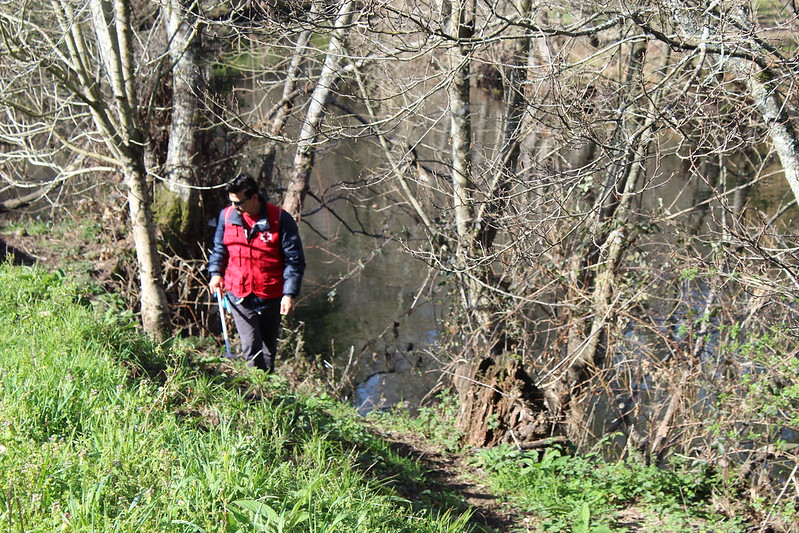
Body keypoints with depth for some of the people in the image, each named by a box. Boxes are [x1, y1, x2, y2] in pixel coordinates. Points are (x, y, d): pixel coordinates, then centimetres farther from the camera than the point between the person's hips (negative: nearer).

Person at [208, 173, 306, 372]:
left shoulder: (280, 219, -11)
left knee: (268, 350, 13)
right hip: (239, 296, 2)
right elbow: (219, 249, 17)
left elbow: (294, 260, -8)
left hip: (270, 298, -1)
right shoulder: (227, 216, 0)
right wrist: (216, 272, 0)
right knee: (251, 348, -7)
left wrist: (290, 294, -14)